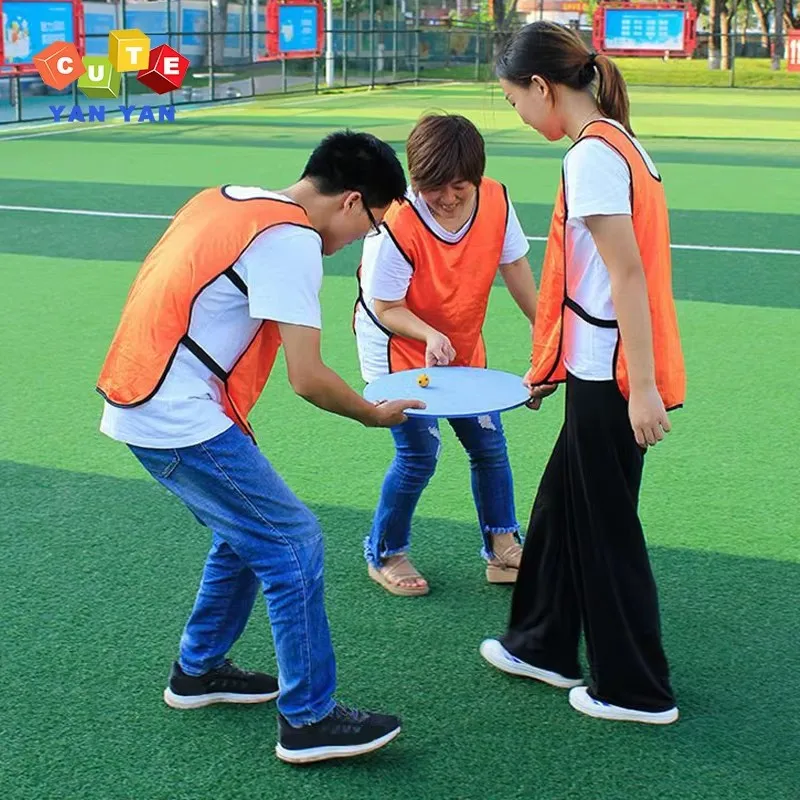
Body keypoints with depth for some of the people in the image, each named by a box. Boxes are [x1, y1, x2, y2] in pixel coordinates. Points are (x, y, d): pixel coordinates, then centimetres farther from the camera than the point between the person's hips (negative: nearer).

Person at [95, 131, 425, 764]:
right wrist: (376, 415, 0)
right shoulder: (291, 241, -16)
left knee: (247, 534, 22)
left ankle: (198, 671, 35)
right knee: (294, 545, -3)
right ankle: (309, 721, 5)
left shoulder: (227, 199, 12)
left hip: (139, 401, 10)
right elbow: (308, 378, -18)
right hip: (181, 421, -10)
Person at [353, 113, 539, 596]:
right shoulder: (397, 224, -30)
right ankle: (385, 554, 15)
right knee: (419, 454, -8)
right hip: (398, 351, -5)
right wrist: (429, 335, -39)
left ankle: (503, 550, 24)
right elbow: (386, 308, -21)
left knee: (489, 445, 7)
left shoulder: (496, 201, -14)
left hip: (464, 348, 6)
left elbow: (515, 268, 1)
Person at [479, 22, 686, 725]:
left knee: (606, 530, 5)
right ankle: (545, 646, 37)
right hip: (603, 371, 9)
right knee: (561, 507, 21)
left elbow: (627, 273, -22)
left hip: (613, 378, -9)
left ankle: (636, 690, 20)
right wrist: (555, 365, 21)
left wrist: (642, 388, -23)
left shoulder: (591, 155, -16)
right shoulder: (616, 142, 13)